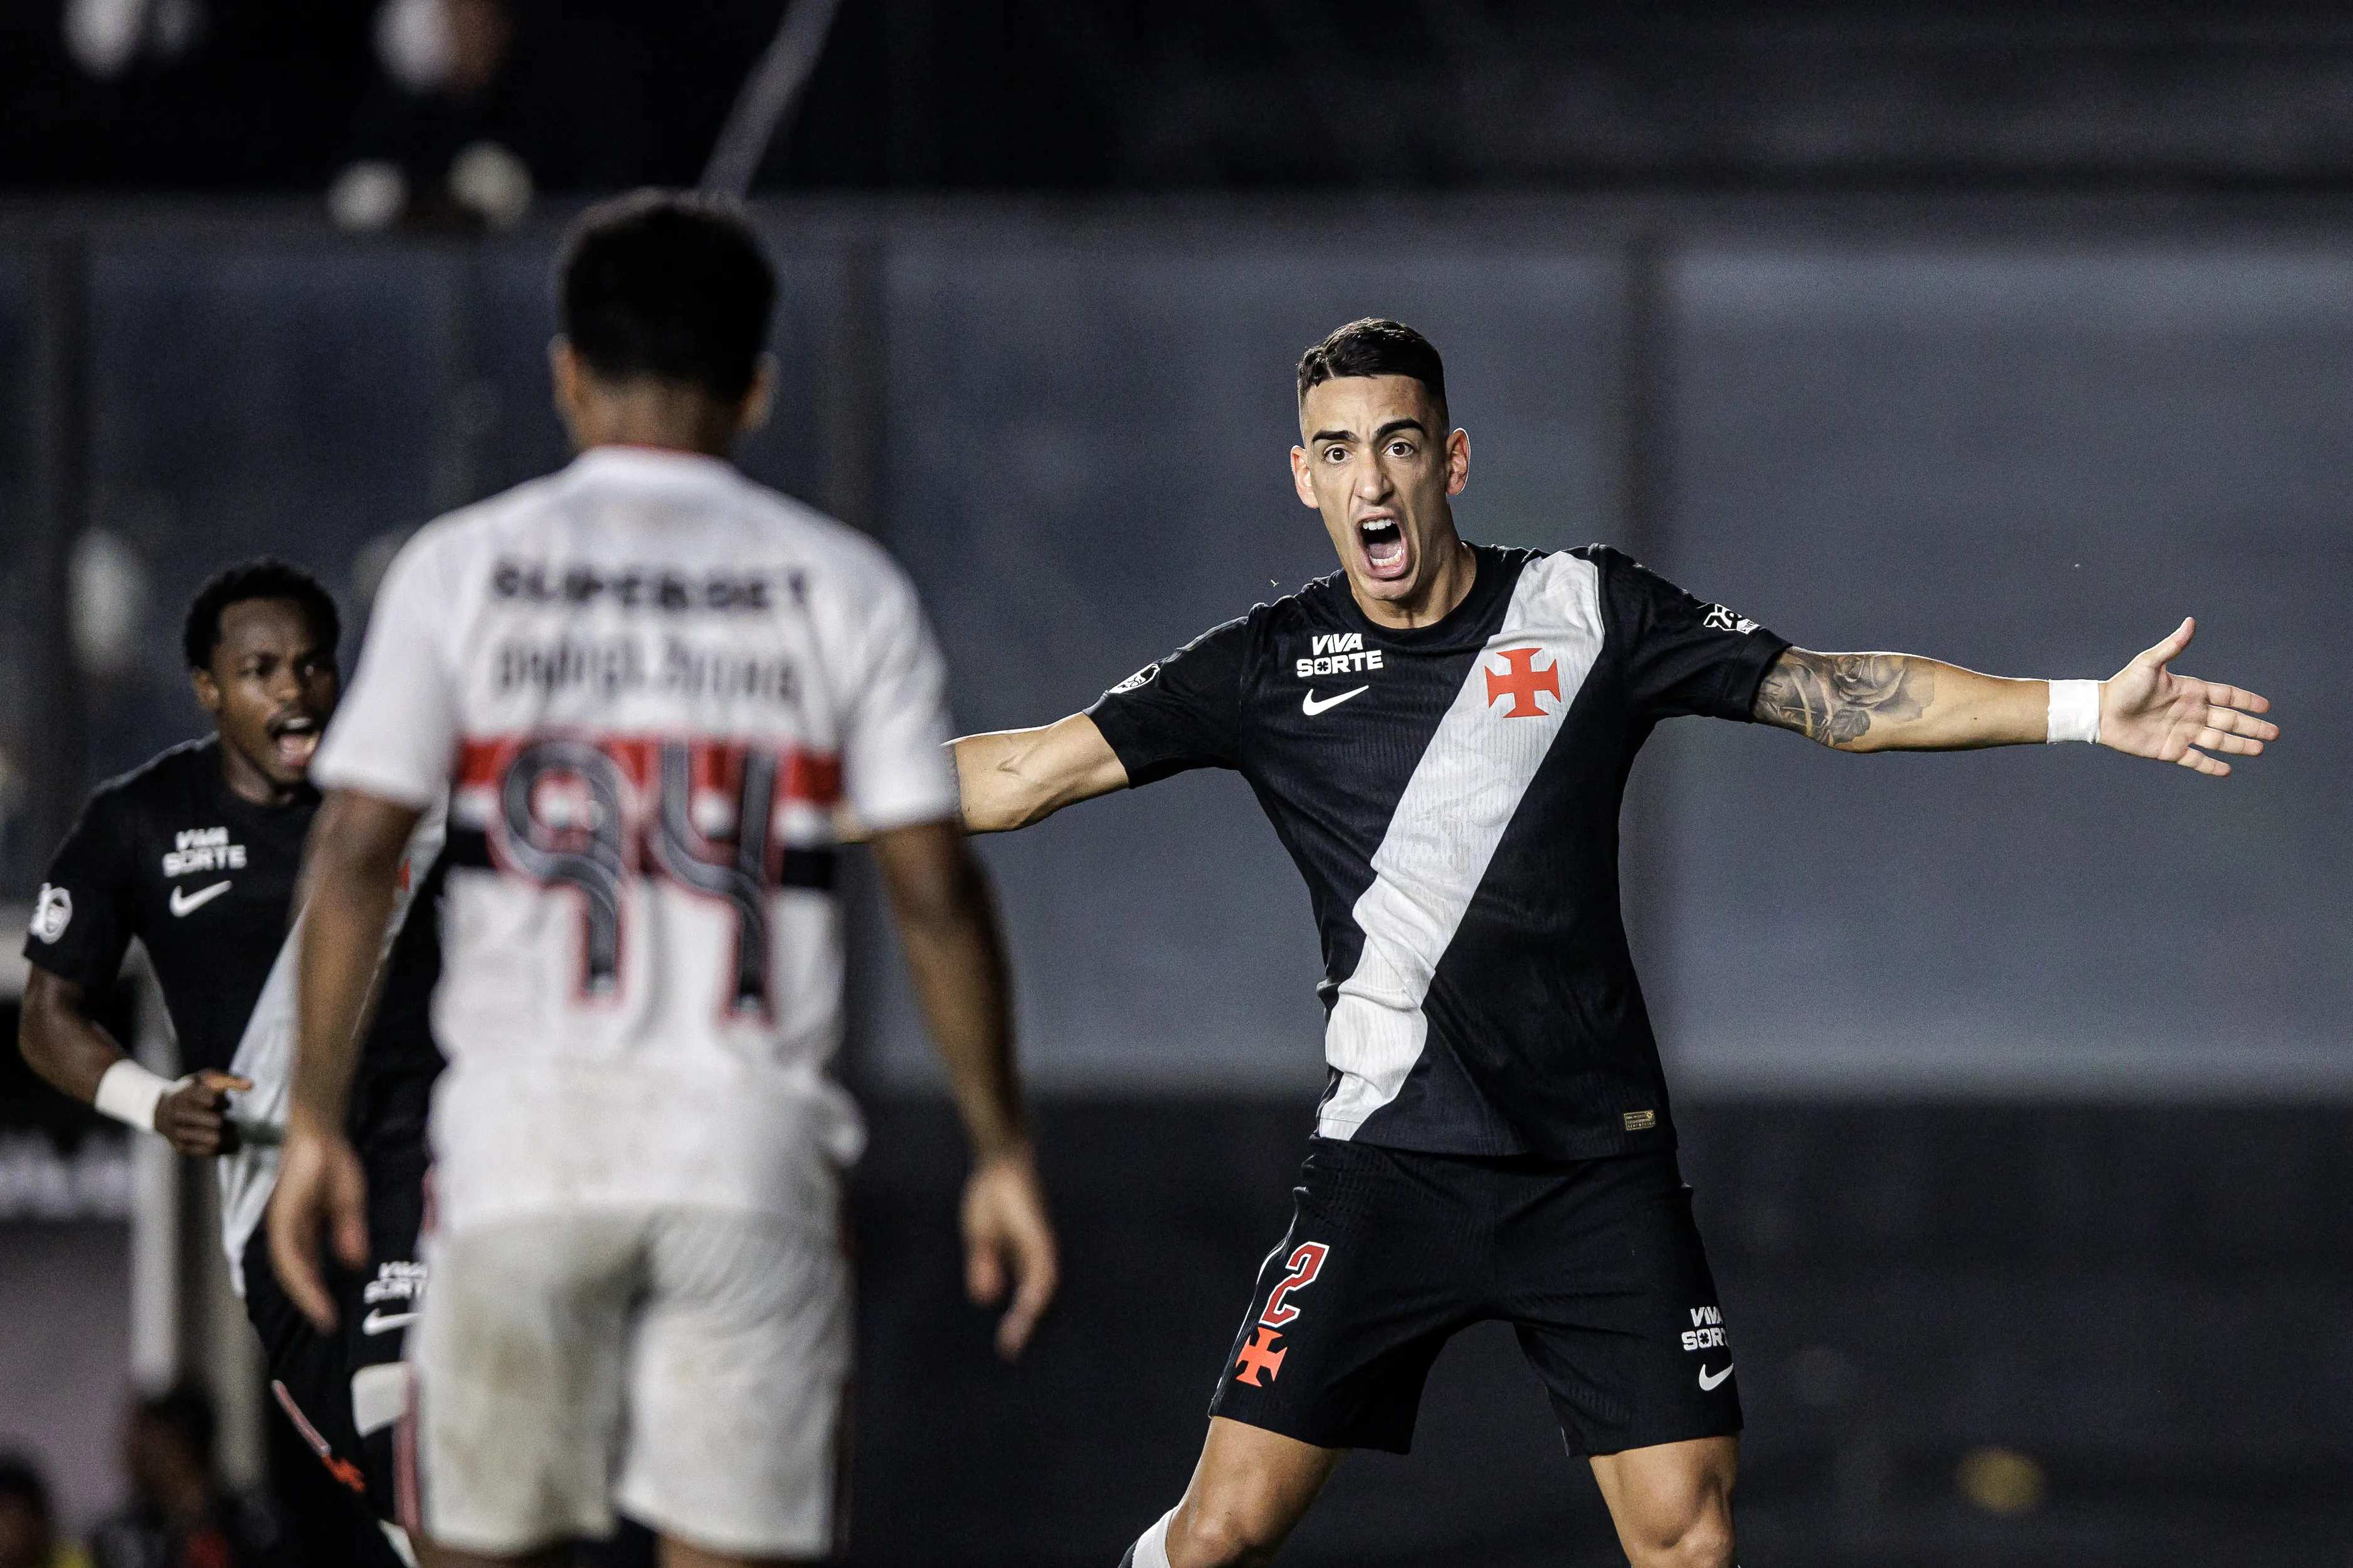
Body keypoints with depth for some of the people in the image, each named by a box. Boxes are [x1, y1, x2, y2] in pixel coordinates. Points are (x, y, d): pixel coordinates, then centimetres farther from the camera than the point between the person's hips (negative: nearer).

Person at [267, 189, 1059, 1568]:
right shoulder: (845, 587, 4)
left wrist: (317, 1121, 5)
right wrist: (1003, 1152, 7)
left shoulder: (462, 568, 3)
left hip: (522, 1137, 0)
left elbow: (358, 855, -2)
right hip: (751, 1142, 0)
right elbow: (935, 893, 1)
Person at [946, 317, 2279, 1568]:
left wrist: (2091, 709, -6)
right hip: (1392, 1160, 0)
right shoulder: (1269, 668, 2)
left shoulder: (1591, 611, 2)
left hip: (1601, 1162, 0)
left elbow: (1841, 696, 2)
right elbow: (1030, 772, 3)